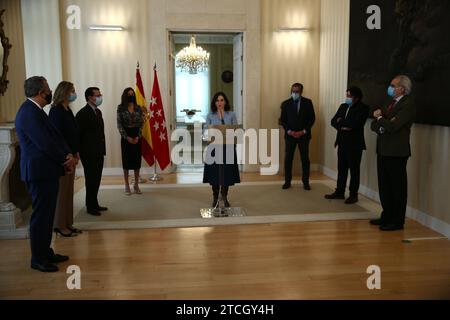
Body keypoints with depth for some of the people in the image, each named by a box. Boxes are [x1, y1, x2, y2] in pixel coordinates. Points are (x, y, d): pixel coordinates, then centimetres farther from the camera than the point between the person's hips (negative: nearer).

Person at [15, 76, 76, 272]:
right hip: (40, 173, -10)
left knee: (46, 214, 16)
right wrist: (66, 159, -9)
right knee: (41, 215, -1)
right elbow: (45, 143, -23)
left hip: (47, 171, 10)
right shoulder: (29, 112, -18)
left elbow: (55, 136, 12)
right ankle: (38, 259, 10)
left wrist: (68, 156, -3)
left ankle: (46, 252, 28)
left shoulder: (34, 110, 15)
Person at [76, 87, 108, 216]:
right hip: (89, 153, -8)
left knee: (96, 179, 14)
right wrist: (80, 152, -13)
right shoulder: (83, 113, -12)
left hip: (99, 152, 8)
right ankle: (90, 206, 13)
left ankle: (94, 204, 24)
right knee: (91, 180, 1)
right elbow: (78, 134, -13)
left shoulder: (98, 112, 13)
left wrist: (102, 149, 10)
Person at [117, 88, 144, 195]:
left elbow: (141, 123, 3)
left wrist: (138, 136, -9)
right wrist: (127, 137, -11)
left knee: (137, 159, 5)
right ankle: (127, 186, 10)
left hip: (137, 136, 2)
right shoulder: (121, 108, -2)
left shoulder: (138, 108, 5)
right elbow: (119, 124, -5)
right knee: (126, 160, 2)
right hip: (126, 136, -2)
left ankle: (136, 185, 16)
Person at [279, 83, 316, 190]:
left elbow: (312, 118, 1)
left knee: (305, 159, 4)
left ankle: (306, 182, 12)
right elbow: (282, 120, 4)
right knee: (288, 159, 0)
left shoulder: (308, 102, 2)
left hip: (304, 134, 0)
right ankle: (287, 181, 9)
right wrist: (289, 131, -10)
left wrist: (304, 131, -9)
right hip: (290, 135, 1)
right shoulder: (285, 104, 4)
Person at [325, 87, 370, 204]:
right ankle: (340, 192, 21)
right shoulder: (343, 106, 13)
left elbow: (354, 123, -21)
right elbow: (333, 121, 7)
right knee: (341, 169, 12)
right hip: (342, 142, 6)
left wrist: (341, 121, -7)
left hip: (354, 144, -6)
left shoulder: (363, 108, -8)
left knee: (354, 170, 3)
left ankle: (353, 195, 11)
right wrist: (343, 126, -12)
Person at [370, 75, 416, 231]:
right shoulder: (391, 103, 16)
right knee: (384, 186, 15)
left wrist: (379, 118, -5)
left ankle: (397, 221, 11)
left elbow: (392, 126, -21)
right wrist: (381, 125, -9)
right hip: (383, 150, 8)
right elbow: (374, 126, 13)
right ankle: (387, 217, 27)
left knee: (398, 187, 1)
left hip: (396, 152, -8)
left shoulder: (408, 104, -11)